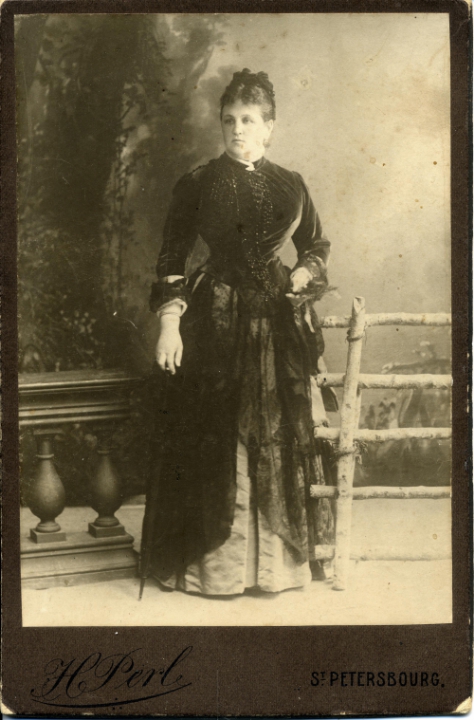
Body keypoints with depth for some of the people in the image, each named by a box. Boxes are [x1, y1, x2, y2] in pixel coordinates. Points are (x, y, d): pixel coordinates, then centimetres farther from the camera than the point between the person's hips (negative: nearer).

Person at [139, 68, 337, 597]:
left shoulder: (291, 186, 6)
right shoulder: (197, 185, -1)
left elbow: (317, 248, 18)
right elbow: (171, 260, -1)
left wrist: (301, 280, -1)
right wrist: (169, 323, -10)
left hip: (277, 324, 3)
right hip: (213, 322, -2)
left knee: (279, 441, 6)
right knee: (212, 444, 2)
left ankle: (277, 558, 20)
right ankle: (212, 559, 16)